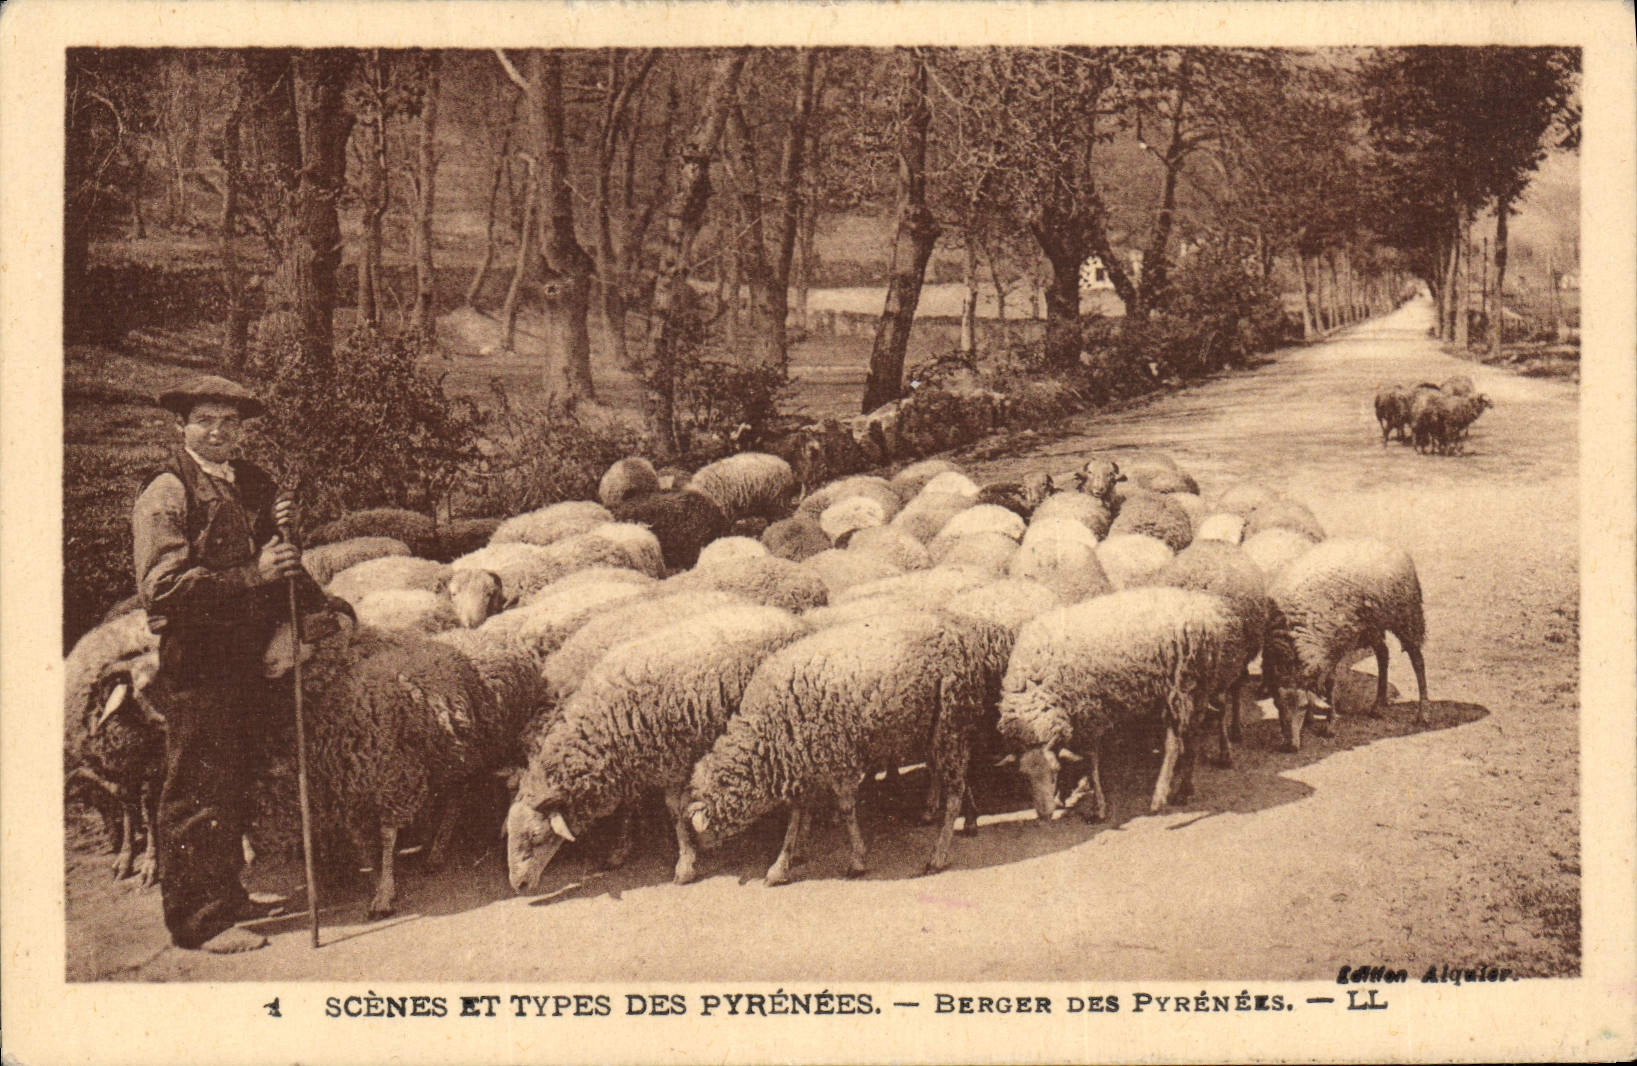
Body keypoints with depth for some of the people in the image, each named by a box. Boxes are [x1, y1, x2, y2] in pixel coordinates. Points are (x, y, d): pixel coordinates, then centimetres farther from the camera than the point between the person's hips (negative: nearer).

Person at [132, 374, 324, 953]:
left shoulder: (253, 483, 14)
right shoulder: (165, 494, -10)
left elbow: (275, 564, 21)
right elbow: (164, 587, -19)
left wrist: (281, 530, -3)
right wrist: (253, 574, -24)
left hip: (248, 657, 8)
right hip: (193, 664, -8)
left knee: (236, 785, 17)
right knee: (196, 792, -2)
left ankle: (226, 895, 31)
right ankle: (197, 918, 6)